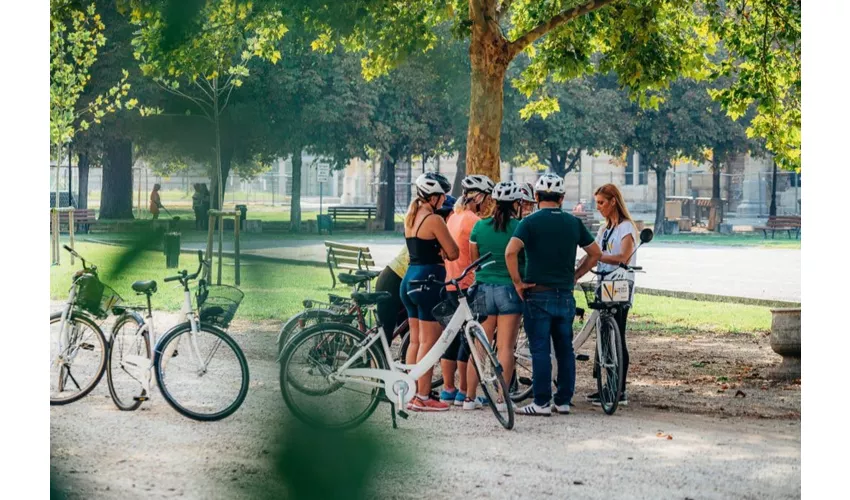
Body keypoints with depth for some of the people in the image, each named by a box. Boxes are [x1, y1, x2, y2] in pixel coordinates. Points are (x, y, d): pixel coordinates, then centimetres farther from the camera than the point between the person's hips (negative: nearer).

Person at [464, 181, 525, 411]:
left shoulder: (480, 227, 1)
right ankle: (502, 398, 1)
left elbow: (474, 259, 11)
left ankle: (470, 397, 12)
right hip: (510, 289, -3)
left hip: (483, 288, 3)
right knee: (506, 347, 1)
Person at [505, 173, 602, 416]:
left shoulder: (531, 221, -7)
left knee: (540, 350, -2)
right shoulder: (573, 222, 7)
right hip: (565, 295, 4)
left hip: (538, 295, -4)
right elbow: (595, 253, 13)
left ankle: (542, 402, -2)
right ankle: (564, 401, 14)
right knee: (565, 349, 11)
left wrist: (518, 282, -10)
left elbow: (511, 251, -20)